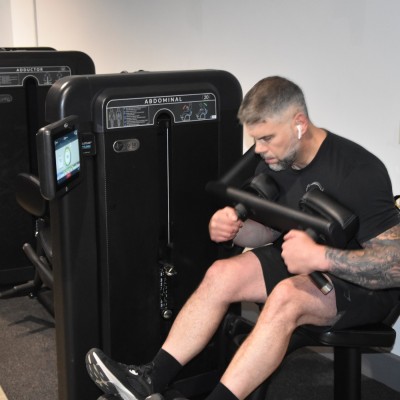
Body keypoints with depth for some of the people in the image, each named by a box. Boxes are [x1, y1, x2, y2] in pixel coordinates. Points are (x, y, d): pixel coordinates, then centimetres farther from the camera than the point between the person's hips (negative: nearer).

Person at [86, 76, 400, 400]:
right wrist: (234, 229, -17)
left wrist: (320, 256, -39)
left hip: (364, 284, -7)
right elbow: (269, 229, 7)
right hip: (300, 263, 7)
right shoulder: (275, 159, -3)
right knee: (222, 274, -13)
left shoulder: (358, 172, -25)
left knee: (286, 295, -34)